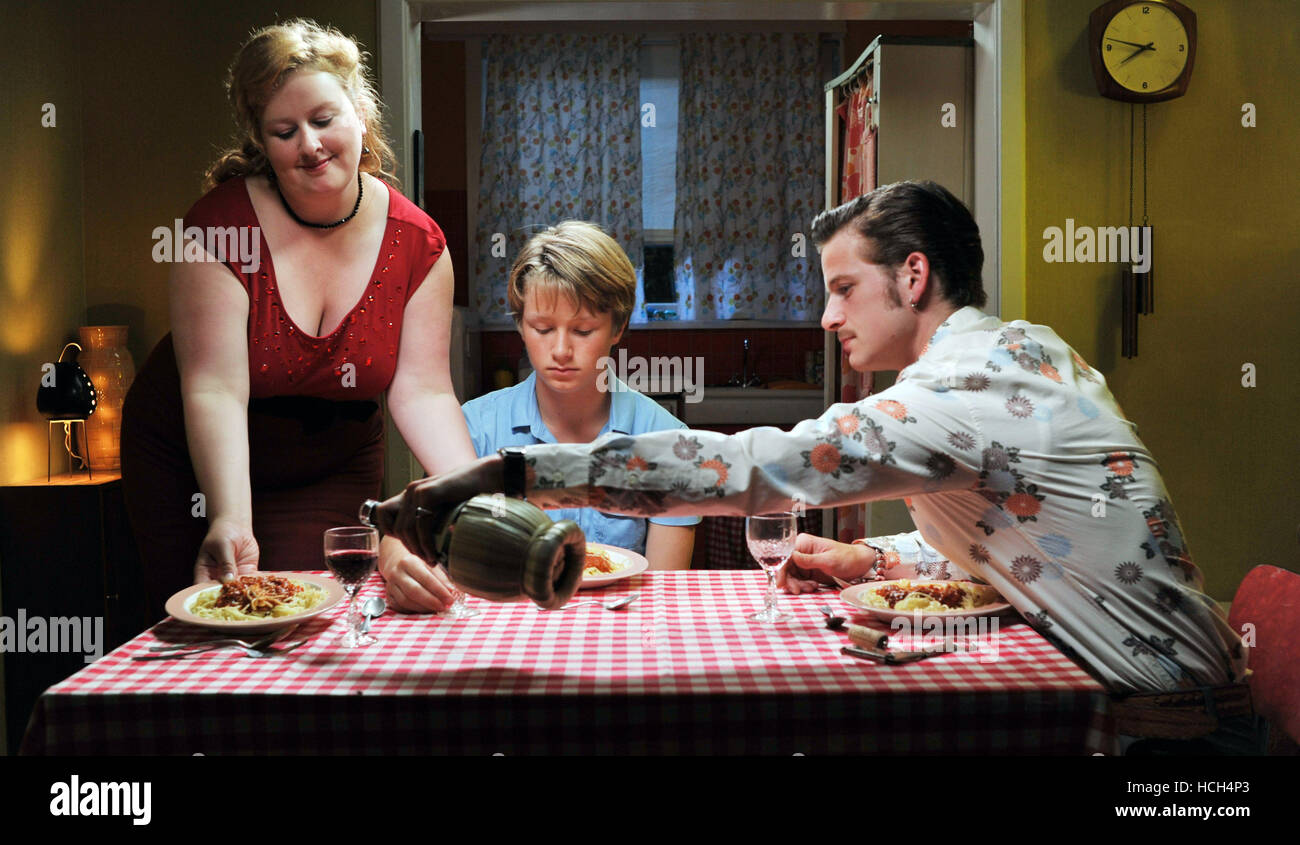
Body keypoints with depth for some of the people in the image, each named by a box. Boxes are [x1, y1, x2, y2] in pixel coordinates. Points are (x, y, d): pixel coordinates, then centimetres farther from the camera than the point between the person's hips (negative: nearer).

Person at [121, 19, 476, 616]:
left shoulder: (418, 243, -12)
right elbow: (215, 389, -27)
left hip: (331, 470, 2)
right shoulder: (223, 222, -21)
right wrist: (231, 521, -40)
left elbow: (424, 391, -15)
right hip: (194, 464, -1)